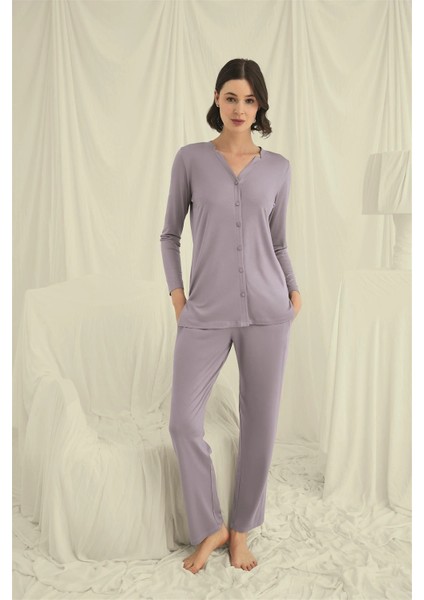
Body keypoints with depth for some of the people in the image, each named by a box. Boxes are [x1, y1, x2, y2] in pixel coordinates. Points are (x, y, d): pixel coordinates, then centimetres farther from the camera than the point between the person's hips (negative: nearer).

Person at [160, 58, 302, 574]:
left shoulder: (277, 168, 7)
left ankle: (241, 529, 26)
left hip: (266, 311, 1)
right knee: (184, 421, -3)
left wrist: (294, 291, 2)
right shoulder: (191, 159, 3)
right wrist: (177, 295, 0)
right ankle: (209, 528, 20)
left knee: (260, 423, 6)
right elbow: (170, 234, 8)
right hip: (206, 313, -1)